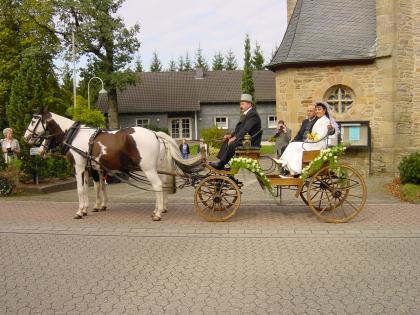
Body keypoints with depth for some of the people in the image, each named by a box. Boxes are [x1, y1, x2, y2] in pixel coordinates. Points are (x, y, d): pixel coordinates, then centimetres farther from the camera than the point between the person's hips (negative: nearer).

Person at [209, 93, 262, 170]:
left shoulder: (253, 114, -15)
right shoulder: (245, 114, 18)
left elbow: (245, 130, -23)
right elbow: (239, 128, 19)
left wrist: (235, 138, -23)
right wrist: (231, 135, 5)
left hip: (250, 141, -10)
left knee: (232, 144, -28)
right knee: (226, 141, 2)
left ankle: (221, 164, -20)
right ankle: (220, 162, -8)